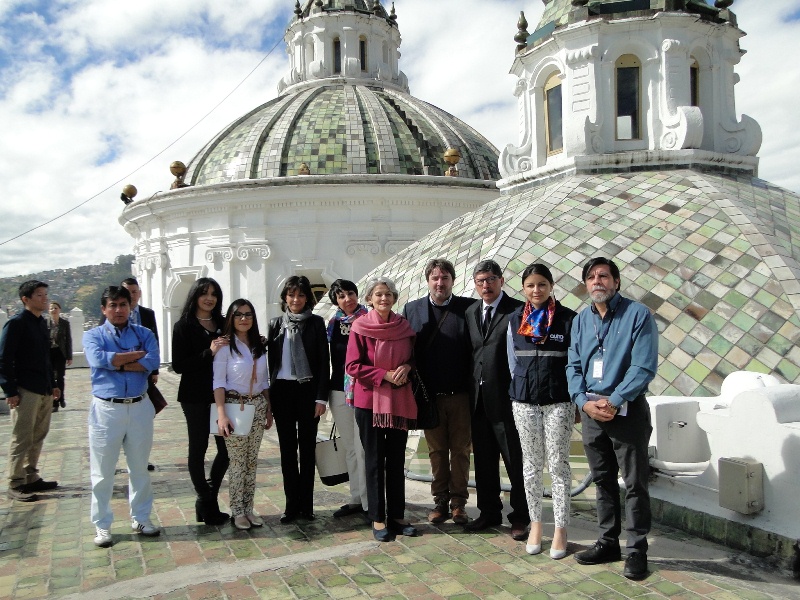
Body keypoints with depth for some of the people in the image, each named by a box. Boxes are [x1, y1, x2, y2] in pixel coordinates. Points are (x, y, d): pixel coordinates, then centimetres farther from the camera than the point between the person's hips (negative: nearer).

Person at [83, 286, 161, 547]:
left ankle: (141, 518, 28)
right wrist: (137, 355, -12)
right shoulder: (93, 335, 2)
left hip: (140, 407, 2)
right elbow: (97, 359, -19)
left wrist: (115, 363, -14)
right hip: (106, 408, -2)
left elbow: (152, 362, -12)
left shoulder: (144, 334, 5)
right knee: (102, 472, 6)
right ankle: (102, 525, 21)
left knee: (140, 468, 13)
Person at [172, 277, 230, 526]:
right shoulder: (184, 326, -4)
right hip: (195, 396, -4)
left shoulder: (223, 324, 9)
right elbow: (178, 365, -10)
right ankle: (207, 504, 20)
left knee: (227, 447, 5)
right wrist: (209, 353, -20)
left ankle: (208, 496, 25)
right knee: (198, 448, 6)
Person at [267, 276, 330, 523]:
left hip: (308, 391, -2)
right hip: (282, 391, 2)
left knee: (307, 447, 5)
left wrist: (321, 397, -8)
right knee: (287, 448, 6)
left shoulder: (316, 323, 0)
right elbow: (271, 360, 8)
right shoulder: (276, 324, 7)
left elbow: (324, 361, -2)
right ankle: (292, 504, 15)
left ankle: (306, 504, 14)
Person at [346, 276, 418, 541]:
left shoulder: (404, 326, 5)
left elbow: (413, 357, 14)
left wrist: (407, 366, -8)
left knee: (397, 460, 9)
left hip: (400, 400, 3)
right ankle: (378, 519, 16)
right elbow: (352, 366, -9)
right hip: (370, 400, -3)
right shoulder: (360, 327, -6)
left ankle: (397, 515, 20)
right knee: (375, 460, 5)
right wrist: (385, 375, -16)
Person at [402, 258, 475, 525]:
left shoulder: (468, 307, -1)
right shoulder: (412, 309, 4)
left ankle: (459, 501, 21)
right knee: (437, 450, 12)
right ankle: (440, 501, 24)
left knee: (460, 449, 8)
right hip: (429, 394, 1)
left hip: (460, 393, -1)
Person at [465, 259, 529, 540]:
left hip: (506, 398, -6)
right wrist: (471, 390, 8)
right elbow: (471, 353, 13)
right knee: (483, 459, 15)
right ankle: (489, 512, 30)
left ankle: (520, 517, 19)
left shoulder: (517, 310, -7)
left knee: (515, 460, 5)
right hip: (478, 398, 6)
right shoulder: (471, 312, 12)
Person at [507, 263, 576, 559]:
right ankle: (535, 523, 20)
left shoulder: (568, 318, -3)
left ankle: (560, 529, 10)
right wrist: (523, 387, 10)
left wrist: (575, 398, -2)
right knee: (531, 464, 9)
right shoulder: (515, 320, 7)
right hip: (524, 401, 3)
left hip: (559, 401, -3)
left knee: (558, 464, 1)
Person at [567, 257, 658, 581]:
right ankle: (608, 542, 27)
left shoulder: (638, 314, -7)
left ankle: (637, 550, 15)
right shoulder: (580, 320, 10)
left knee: (634, 483, 3)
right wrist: (585, 401, -8)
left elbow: (644, 366, -14)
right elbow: (573, 365, 7)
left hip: (627, 410, -5)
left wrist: (614, 401, -18)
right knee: (602, 480, 14)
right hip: (591, 411, 5)